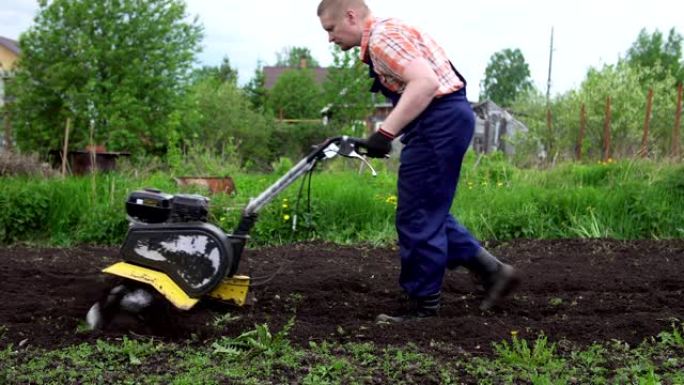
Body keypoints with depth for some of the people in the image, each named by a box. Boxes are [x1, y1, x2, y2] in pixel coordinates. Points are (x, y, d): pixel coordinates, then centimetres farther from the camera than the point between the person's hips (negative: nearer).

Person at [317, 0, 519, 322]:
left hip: (441, 120, -11)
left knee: (418, 217, -3)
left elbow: (425, 83, -27)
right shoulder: (384, 36, 19)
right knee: (429, 214, 16)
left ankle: (424, 306, 8)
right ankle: (492, 270, 18)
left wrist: (385, 132, -27)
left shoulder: (383, 38, -14)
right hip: (444, 120, 11)